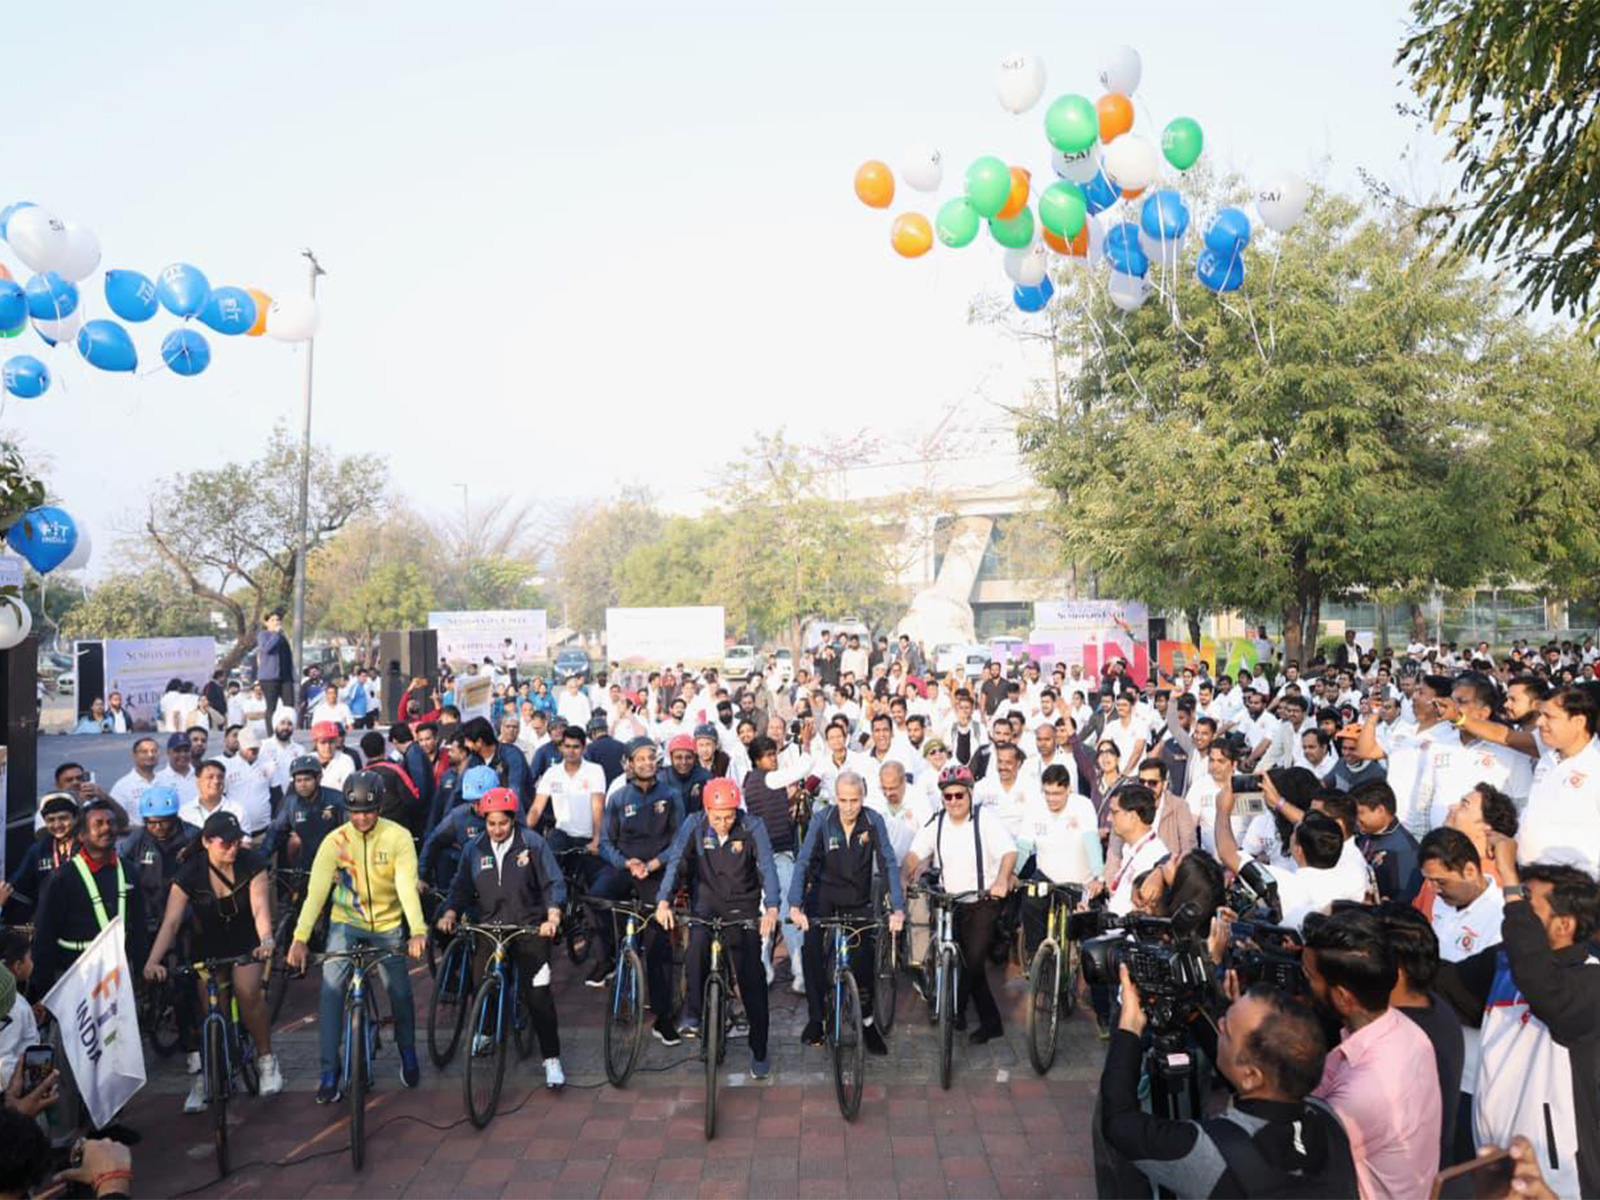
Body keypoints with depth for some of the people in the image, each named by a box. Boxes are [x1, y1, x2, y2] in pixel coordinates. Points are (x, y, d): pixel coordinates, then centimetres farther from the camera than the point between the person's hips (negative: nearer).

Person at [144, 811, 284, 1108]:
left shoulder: (252, 864, -18)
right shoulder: (190, 874, -17)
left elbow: (260, 907, -29)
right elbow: (171, 922, -23)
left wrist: (266, 941, -46)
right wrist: (153, 961, -36)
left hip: (245, 943, -1)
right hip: (207, 946, 1)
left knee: (248, 993, -20)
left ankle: (266, 1059, -1)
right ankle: (203, 1076, 15)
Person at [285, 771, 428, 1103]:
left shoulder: (398, 837, -17)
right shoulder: (335, 841, -15)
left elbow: (407, 885, -25)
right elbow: (316, 890, -23)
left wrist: (418, 931, -39)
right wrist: (300, 938, -35)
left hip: (387, 925, 0)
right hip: (346, 923, 1)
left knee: (401, 993, 0)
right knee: (331, 991, -13)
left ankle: (408, 1054, 27)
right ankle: (329, 1070, 2)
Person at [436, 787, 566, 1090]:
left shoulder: (533, 843, -7)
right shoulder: (474, 849, 3)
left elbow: (554, 883, -8)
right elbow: (461, 887, 9)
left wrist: (553, 917, -22)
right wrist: (450, 913, -9)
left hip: (530, 927, -3)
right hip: (490, 926, 3)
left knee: (537, 993, -9)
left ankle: (551, 1059, 2)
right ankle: (484, 1030, 38)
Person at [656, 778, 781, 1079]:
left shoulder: (752, 828, -17)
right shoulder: (694, 825, -12)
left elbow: (767, 866, -25)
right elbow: (675, 860, -20)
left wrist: (772, 907, -41)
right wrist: (664, 901, -36)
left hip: (743, 905, -1)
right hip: (706, 901, 1)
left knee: (751, 977, -1)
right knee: (697, 944, -31)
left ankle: (759, 1051, 15)